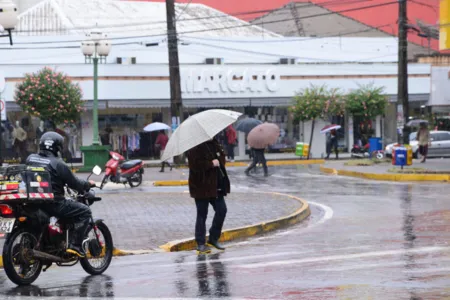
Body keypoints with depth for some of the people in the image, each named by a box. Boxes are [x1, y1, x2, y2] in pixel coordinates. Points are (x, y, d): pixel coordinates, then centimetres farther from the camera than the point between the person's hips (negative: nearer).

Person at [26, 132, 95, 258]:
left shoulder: (30, 158, 6)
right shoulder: (58, 164, -12)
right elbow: (74, 183, -7)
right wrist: (88, 184, 13)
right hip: (54, 203, -7)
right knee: (85, 212, 1)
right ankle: (75, 245, -9)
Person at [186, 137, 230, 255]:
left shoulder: (214, 143, 10)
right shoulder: (195, 148, -15)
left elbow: (221, 156, 25)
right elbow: (194, 165, -26)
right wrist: (211, 164, -22)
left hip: (215, 186, 8)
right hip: (201, 187, -8)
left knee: (221, 210, 6)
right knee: (202, 214, 0)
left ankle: (213, 239, 21)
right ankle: (201, 244, 8)